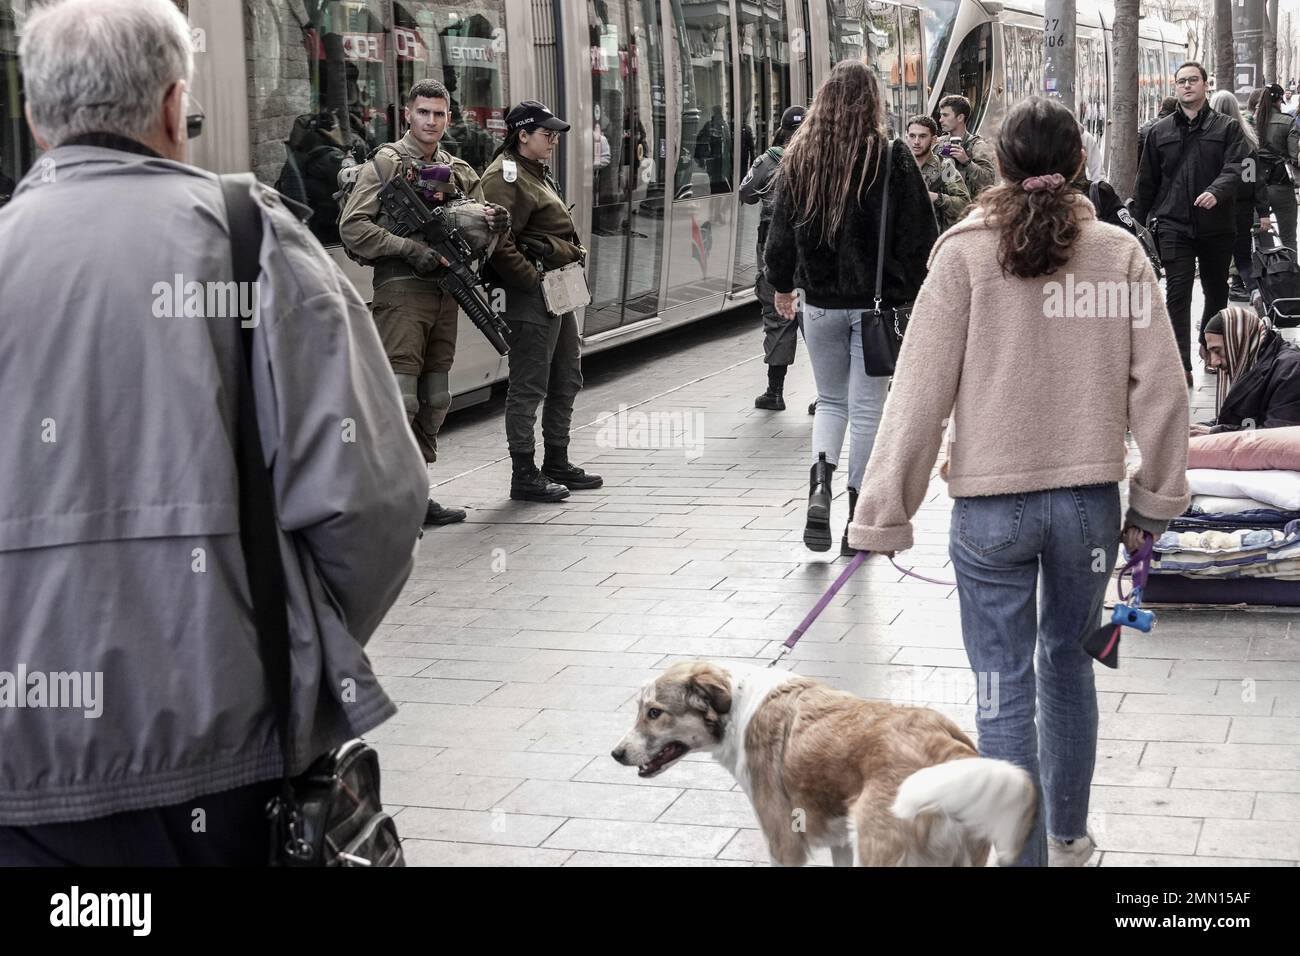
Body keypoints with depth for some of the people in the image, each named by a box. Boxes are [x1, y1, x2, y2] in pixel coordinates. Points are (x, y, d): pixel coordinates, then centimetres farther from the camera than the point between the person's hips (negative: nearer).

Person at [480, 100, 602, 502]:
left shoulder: (537, 173, 18)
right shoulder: (506, 177, -14)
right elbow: (499, 242, -24)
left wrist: (573, 257, 16)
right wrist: (532, 280, -19)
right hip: (533, 296, -11)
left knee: (566, 380, 17)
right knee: (529, 386, -5)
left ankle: (557, 464, 28)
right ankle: (524, 476, 1)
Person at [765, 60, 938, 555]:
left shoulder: (800, 157, 0)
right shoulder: (892, 158, -8)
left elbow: (782, 229, 7)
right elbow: (919, 235, -8)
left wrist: (782, 285, 21)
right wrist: (920, 294, 1)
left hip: (820, 300, 2)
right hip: (876, 299, -2)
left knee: (830, 399, 17)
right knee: (866, 407, 6)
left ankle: (819, 486, -8)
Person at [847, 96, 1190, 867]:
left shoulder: (965, 253, -8)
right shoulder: (1119, 252, -3)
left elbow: (921, 393, -9)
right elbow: (1160, 387, -2)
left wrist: (884, 514, -4)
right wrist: (1157, 501, 9)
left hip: (991, 505, -3)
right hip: (1090, 501, 3)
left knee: (1005, 691, 5)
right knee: (1068, 665, 21)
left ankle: (1025, 855, 8)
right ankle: (1068, 838, 37)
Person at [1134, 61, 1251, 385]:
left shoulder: (1227, 127, 4)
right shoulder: (1159, 132, 9)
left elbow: (1235, 168, -11)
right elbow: (1147, 181, 13)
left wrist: (1216, 192, -31)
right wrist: (1140, 221, 11)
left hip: (1217, 225, 0)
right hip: (1174, 225, 0)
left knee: (1217, 291, 15)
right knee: (1178, 294, -10)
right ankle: (1181, 365, -13)